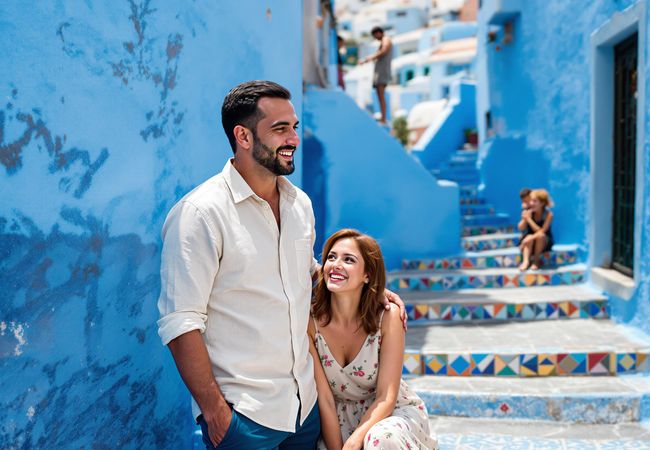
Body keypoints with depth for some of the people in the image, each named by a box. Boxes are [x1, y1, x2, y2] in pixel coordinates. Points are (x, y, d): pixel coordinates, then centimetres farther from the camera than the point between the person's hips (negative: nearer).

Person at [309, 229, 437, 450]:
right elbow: (324, 399, -14)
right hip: (340, 416, 2)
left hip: (393, 411, -2)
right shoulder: (310, 322, -18)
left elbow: (386, 398, -18)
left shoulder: (387, 317, -21)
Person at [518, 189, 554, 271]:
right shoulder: (529, 212, -11)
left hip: (544, 242, -2)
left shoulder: (548, 215, -20)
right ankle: (526, 261, -38)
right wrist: (525, 219, -29)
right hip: (530, 242, 2)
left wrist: (529, 219, -33)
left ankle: (536, 260, -17)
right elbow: (521, 228, -13)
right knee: (529, 237, -32)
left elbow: (541, 232, -28)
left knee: (540, 235, -35)